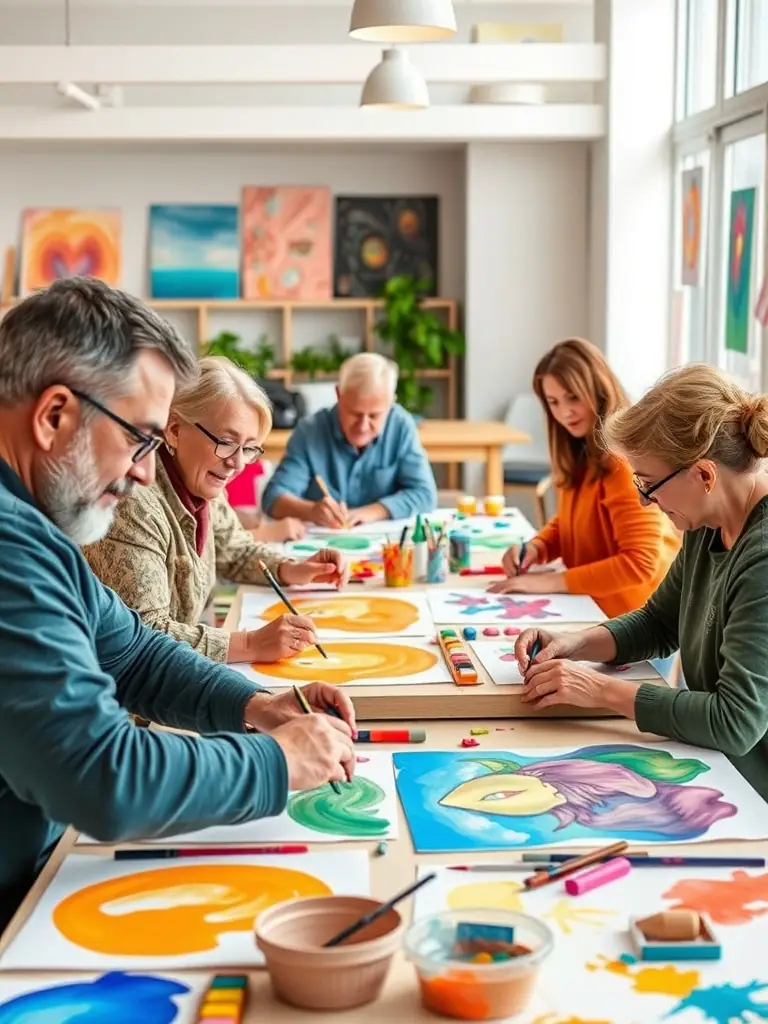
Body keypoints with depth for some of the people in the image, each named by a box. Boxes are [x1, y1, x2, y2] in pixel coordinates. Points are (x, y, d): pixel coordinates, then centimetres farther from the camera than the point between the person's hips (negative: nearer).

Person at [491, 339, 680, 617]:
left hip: (628, 619, -8)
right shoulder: (583, 452, 9)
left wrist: (553, 581, -23)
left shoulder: (623, 459, -19)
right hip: (591, 607, 8)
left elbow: (640, 563, -24)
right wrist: (536, 547, -1)